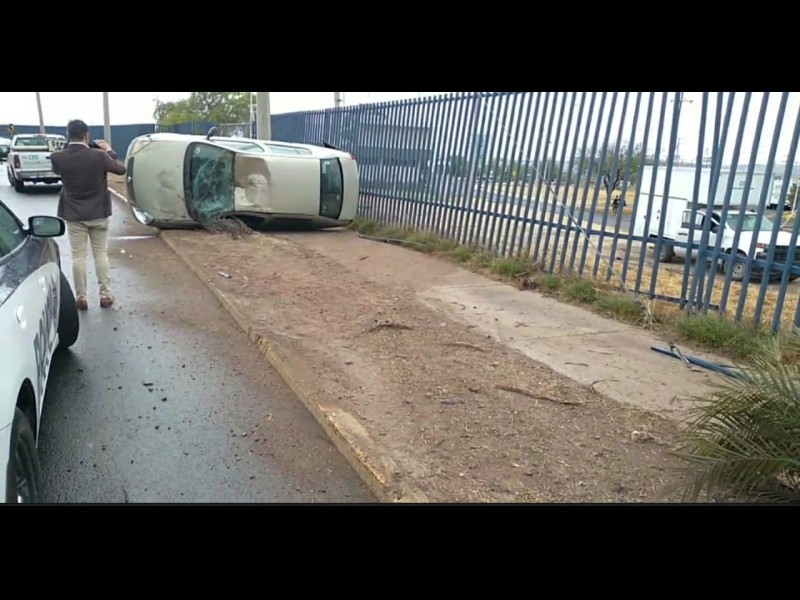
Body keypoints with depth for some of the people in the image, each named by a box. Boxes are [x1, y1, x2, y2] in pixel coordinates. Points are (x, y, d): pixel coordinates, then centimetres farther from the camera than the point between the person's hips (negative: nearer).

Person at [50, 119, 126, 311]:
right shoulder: (99, 155, -15)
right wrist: (108, 150, 11)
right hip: (98, 213, 0)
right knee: (101, 254, 9)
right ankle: (105, 295, 12)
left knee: (78, 256, 7)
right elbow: (121, 169, 0)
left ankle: (81, 298, 12)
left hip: (73, 215, 1)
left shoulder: (58, 157, -10)